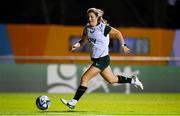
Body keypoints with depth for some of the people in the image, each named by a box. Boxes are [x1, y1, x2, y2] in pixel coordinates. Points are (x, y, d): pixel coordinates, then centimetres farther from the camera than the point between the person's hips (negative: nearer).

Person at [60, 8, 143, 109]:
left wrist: (123, 45, 1)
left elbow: (118, 33, -3)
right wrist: (76, 45, -6)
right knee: (111, 80, 22)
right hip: (95, 59, 8)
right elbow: (83, 41, 15)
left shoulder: (103, 27, -16)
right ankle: (132, 80, 40)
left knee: (84, 78, -14)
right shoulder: (87, 28, 2)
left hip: (102, 59, -8)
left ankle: (73, 103, -11)